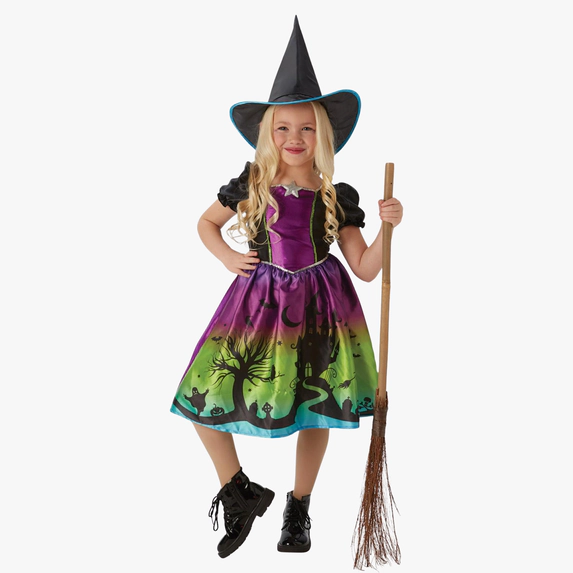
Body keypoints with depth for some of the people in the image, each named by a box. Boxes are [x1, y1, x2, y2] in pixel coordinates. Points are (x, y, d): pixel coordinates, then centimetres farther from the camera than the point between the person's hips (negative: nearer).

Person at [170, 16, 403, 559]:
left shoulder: (337, 198, -4)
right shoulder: (250, 186, -3)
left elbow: (365, 268, -3)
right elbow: (206, 222, 15)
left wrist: (388, 226, -17)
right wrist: (228, 258, -1)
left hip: (318, 306, 0)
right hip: (259, 301, 1)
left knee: (314, 412, 8)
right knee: (202, 399, -2)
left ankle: (298, 509, 32)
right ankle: (240, 492, 20)